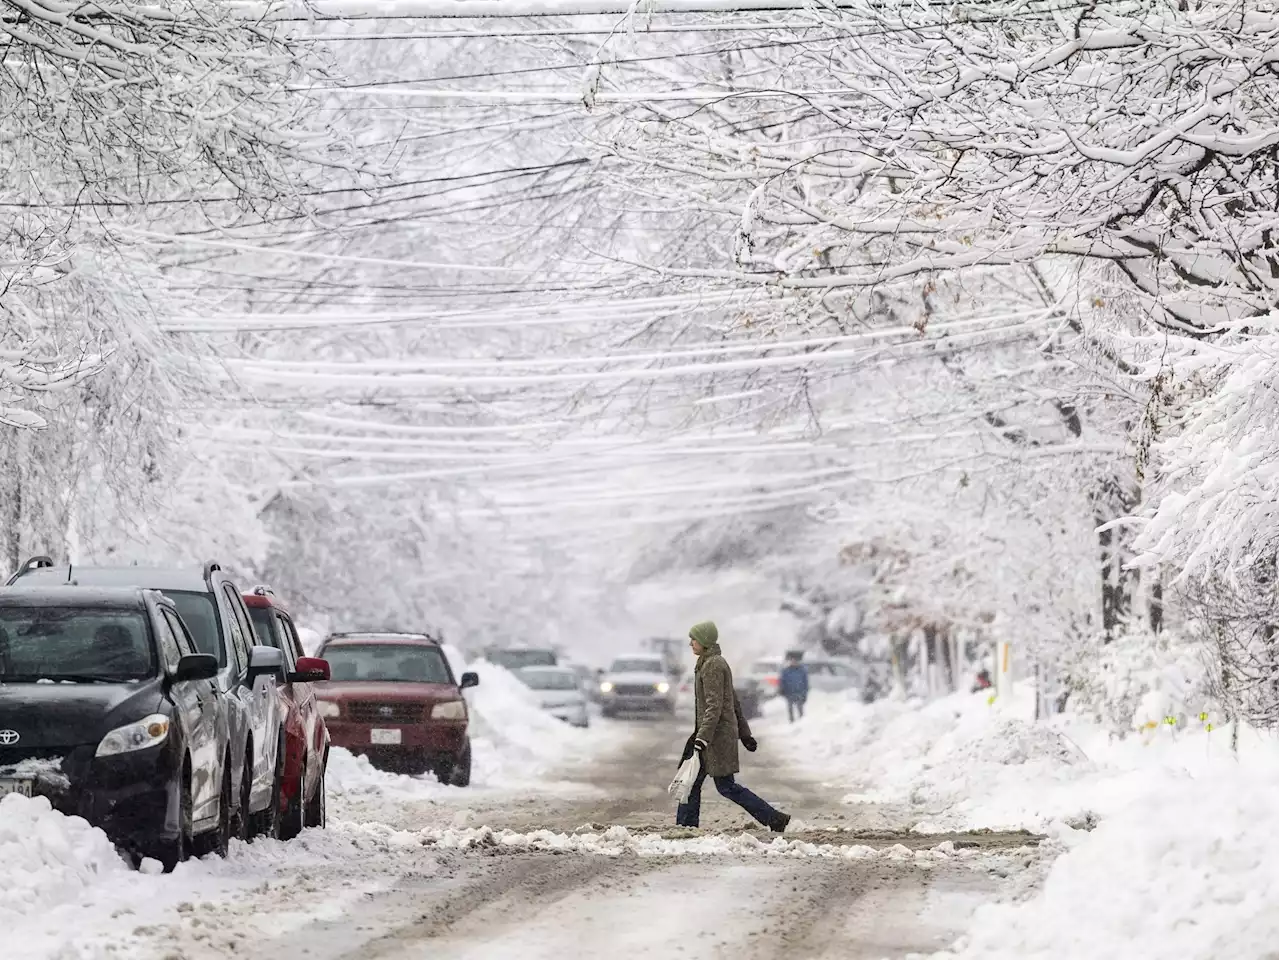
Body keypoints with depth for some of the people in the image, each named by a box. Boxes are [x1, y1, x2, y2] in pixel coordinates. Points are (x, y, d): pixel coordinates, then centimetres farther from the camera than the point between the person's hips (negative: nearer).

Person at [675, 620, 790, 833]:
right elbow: (734, 702, 20)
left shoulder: (713, 665, -15)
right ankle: (686, 825, 11)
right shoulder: (715, 662, 16)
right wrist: (745, 734, 23)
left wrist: (703, 737, -29)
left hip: (718, 733, -10)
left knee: (726, 786, -6)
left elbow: (715, 705, -22)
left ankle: (774, 818, -4)